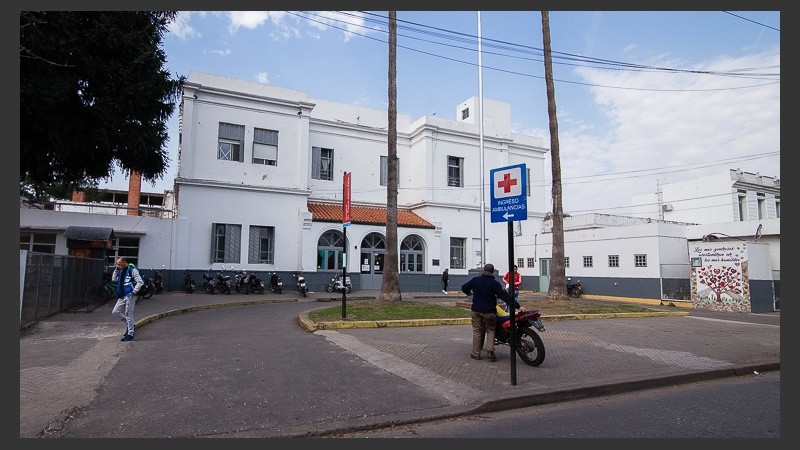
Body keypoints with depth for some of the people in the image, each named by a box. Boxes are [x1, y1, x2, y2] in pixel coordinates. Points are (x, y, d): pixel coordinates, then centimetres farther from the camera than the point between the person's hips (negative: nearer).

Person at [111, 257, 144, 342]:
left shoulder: (132, 270, -11)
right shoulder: (121, 271, 14)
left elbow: (140, 282, -15)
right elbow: (114, 279, 22)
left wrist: (134, 292, -17)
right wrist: (116, 270, 10)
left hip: (129, 296, -9)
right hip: (122, 297, 9)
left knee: (128, 315, -4)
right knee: (115, 311, 9)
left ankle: (130, 334, 3)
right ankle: (128, 324, 21)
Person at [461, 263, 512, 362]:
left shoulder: (475, 280, -2)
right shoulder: (495, 283, -10)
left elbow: (464, 287, 7)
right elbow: (504, 295, -14)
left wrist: (468, 293, 29)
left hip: (476, 310, 2)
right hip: (489, 311, -2)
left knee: (477, 330, 10)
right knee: (490, 330, 14)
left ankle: (476, 353, 12)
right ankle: (490, 351, 0)